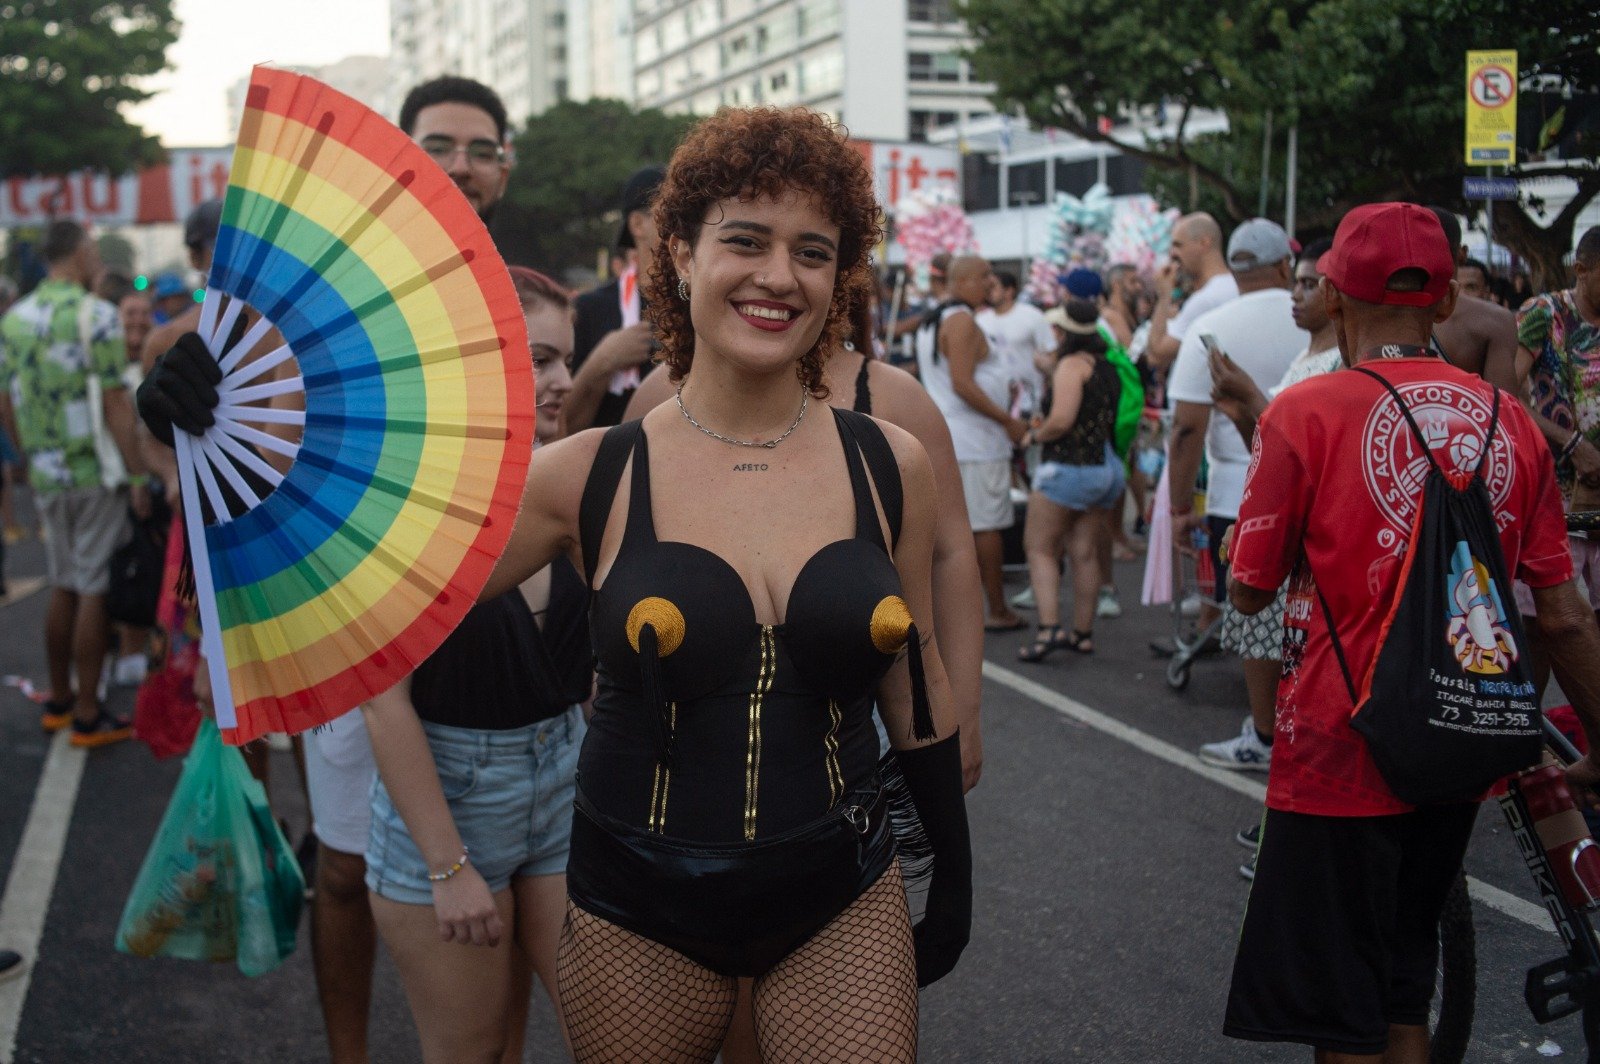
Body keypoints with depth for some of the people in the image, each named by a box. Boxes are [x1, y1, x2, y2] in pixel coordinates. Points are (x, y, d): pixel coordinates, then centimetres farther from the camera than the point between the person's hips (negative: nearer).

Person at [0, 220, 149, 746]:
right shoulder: (95, 314, -12)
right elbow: (115, 405, -16)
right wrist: (138, 475, -12)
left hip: (46, 476, 6)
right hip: (95, 475, -6)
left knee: (63, 588, 16)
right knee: (94, 592, 0)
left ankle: (59, 701, 25)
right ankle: (88, 716, 5)